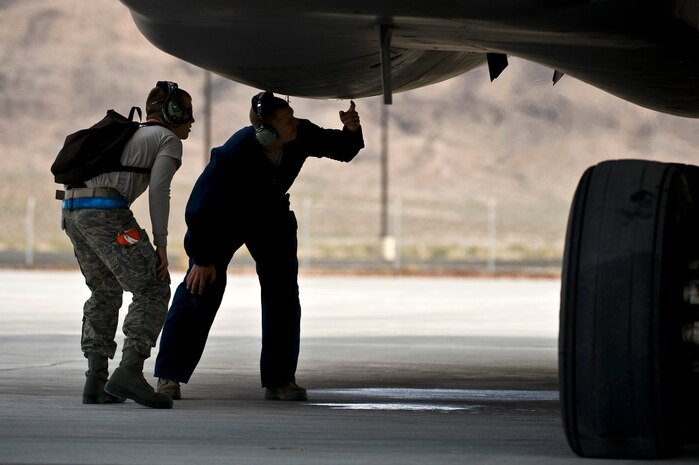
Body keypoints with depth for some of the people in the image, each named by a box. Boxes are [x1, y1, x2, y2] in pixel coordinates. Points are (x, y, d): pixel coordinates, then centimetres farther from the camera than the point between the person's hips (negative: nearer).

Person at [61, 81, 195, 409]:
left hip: (72, 209, 8)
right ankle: (129, 373, -18)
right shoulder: (168, 140, 9)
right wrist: (161, 245, -5)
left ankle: (96, 381, 11)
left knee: (105, 293, 20)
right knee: (152, 290, -3)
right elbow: (158, 190, -7)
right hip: (105, 211, -8)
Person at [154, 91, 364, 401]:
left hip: (271, 216, 5)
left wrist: (351, 131, -29)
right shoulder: (235, 153, -38)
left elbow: (342, 150, -4)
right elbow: (200, 207, -30)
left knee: (283, 291, -3)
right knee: (202, 287, -12)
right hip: (223, 216, -5)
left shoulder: (301, 136, -24)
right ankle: (170, 375, -5)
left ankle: (279, 379, 3)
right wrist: (203, 258, -23)